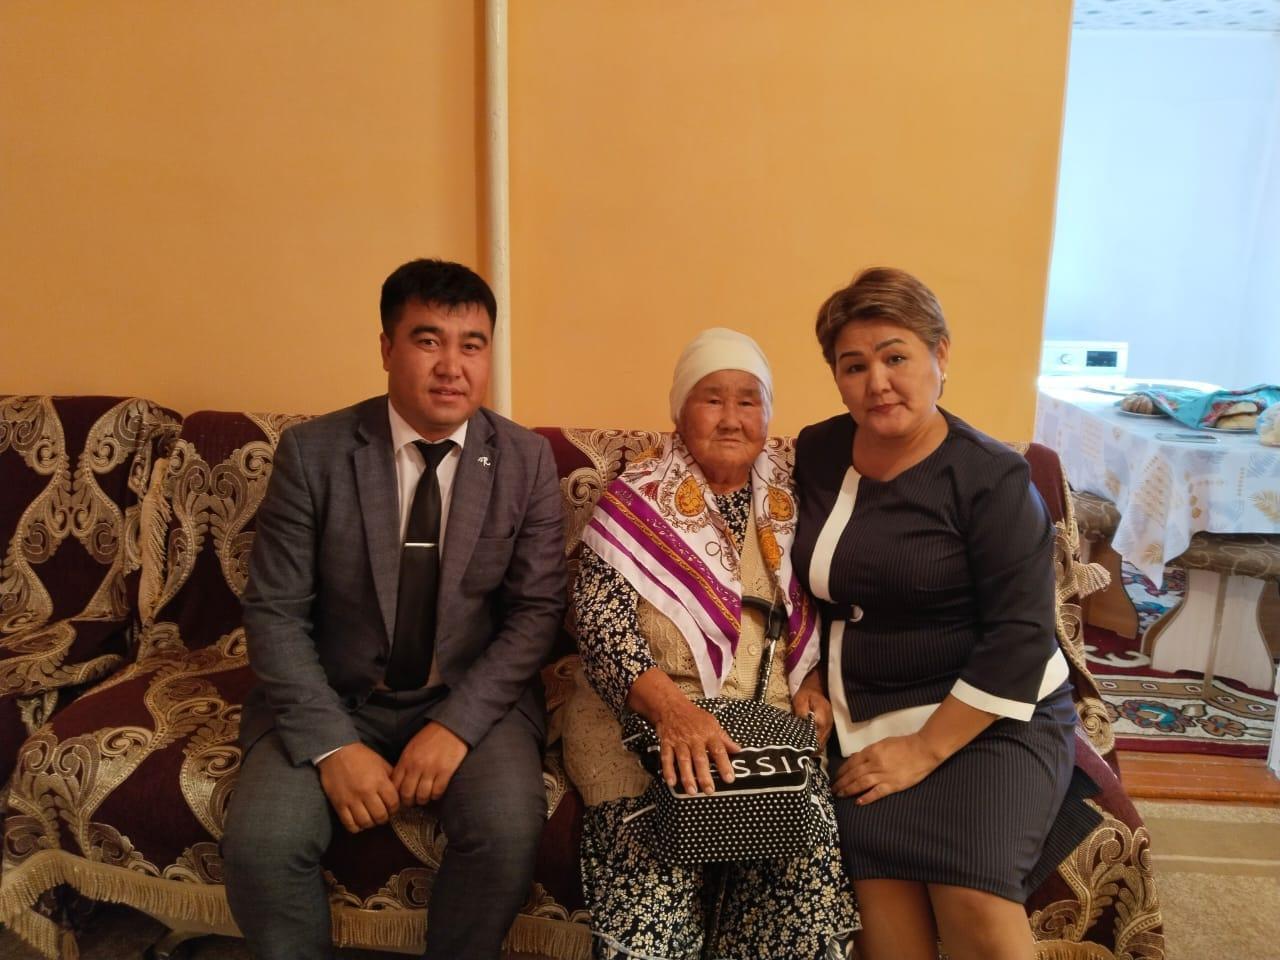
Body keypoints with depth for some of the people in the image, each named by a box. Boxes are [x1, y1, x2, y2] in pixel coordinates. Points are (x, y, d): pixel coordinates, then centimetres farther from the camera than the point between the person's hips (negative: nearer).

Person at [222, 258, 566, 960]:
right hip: (331, 696, 1)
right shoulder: (312, 452, -6)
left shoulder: (527, 462, -4)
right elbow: (274, 611, -7)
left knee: (508, 833, -25)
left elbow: (537, 609, -5)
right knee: (261, 844, -22)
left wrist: (457, 724, -18)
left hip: (472, 698, 0)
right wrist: (332, 745, -17)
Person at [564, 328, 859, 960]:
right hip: (644, 719, -2)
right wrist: (669, 707, -24)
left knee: (814, 857, -19)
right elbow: (601, 616, -11)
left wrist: (813, 682, -5)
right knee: (655, 863, -24)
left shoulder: (791, 500, 11)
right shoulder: (637, 499, 0)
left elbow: (817, 611, 15)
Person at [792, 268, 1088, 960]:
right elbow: (801, 583, 16)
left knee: (972, 891, -23)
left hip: (988, 718, -3)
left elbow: (1019, 638, -13)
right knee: (878, 877, -22)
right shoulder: (814, 454, 5)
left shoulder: (991, 480, -10)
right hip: (865, 721, 3)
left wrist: (925, 749, -15)